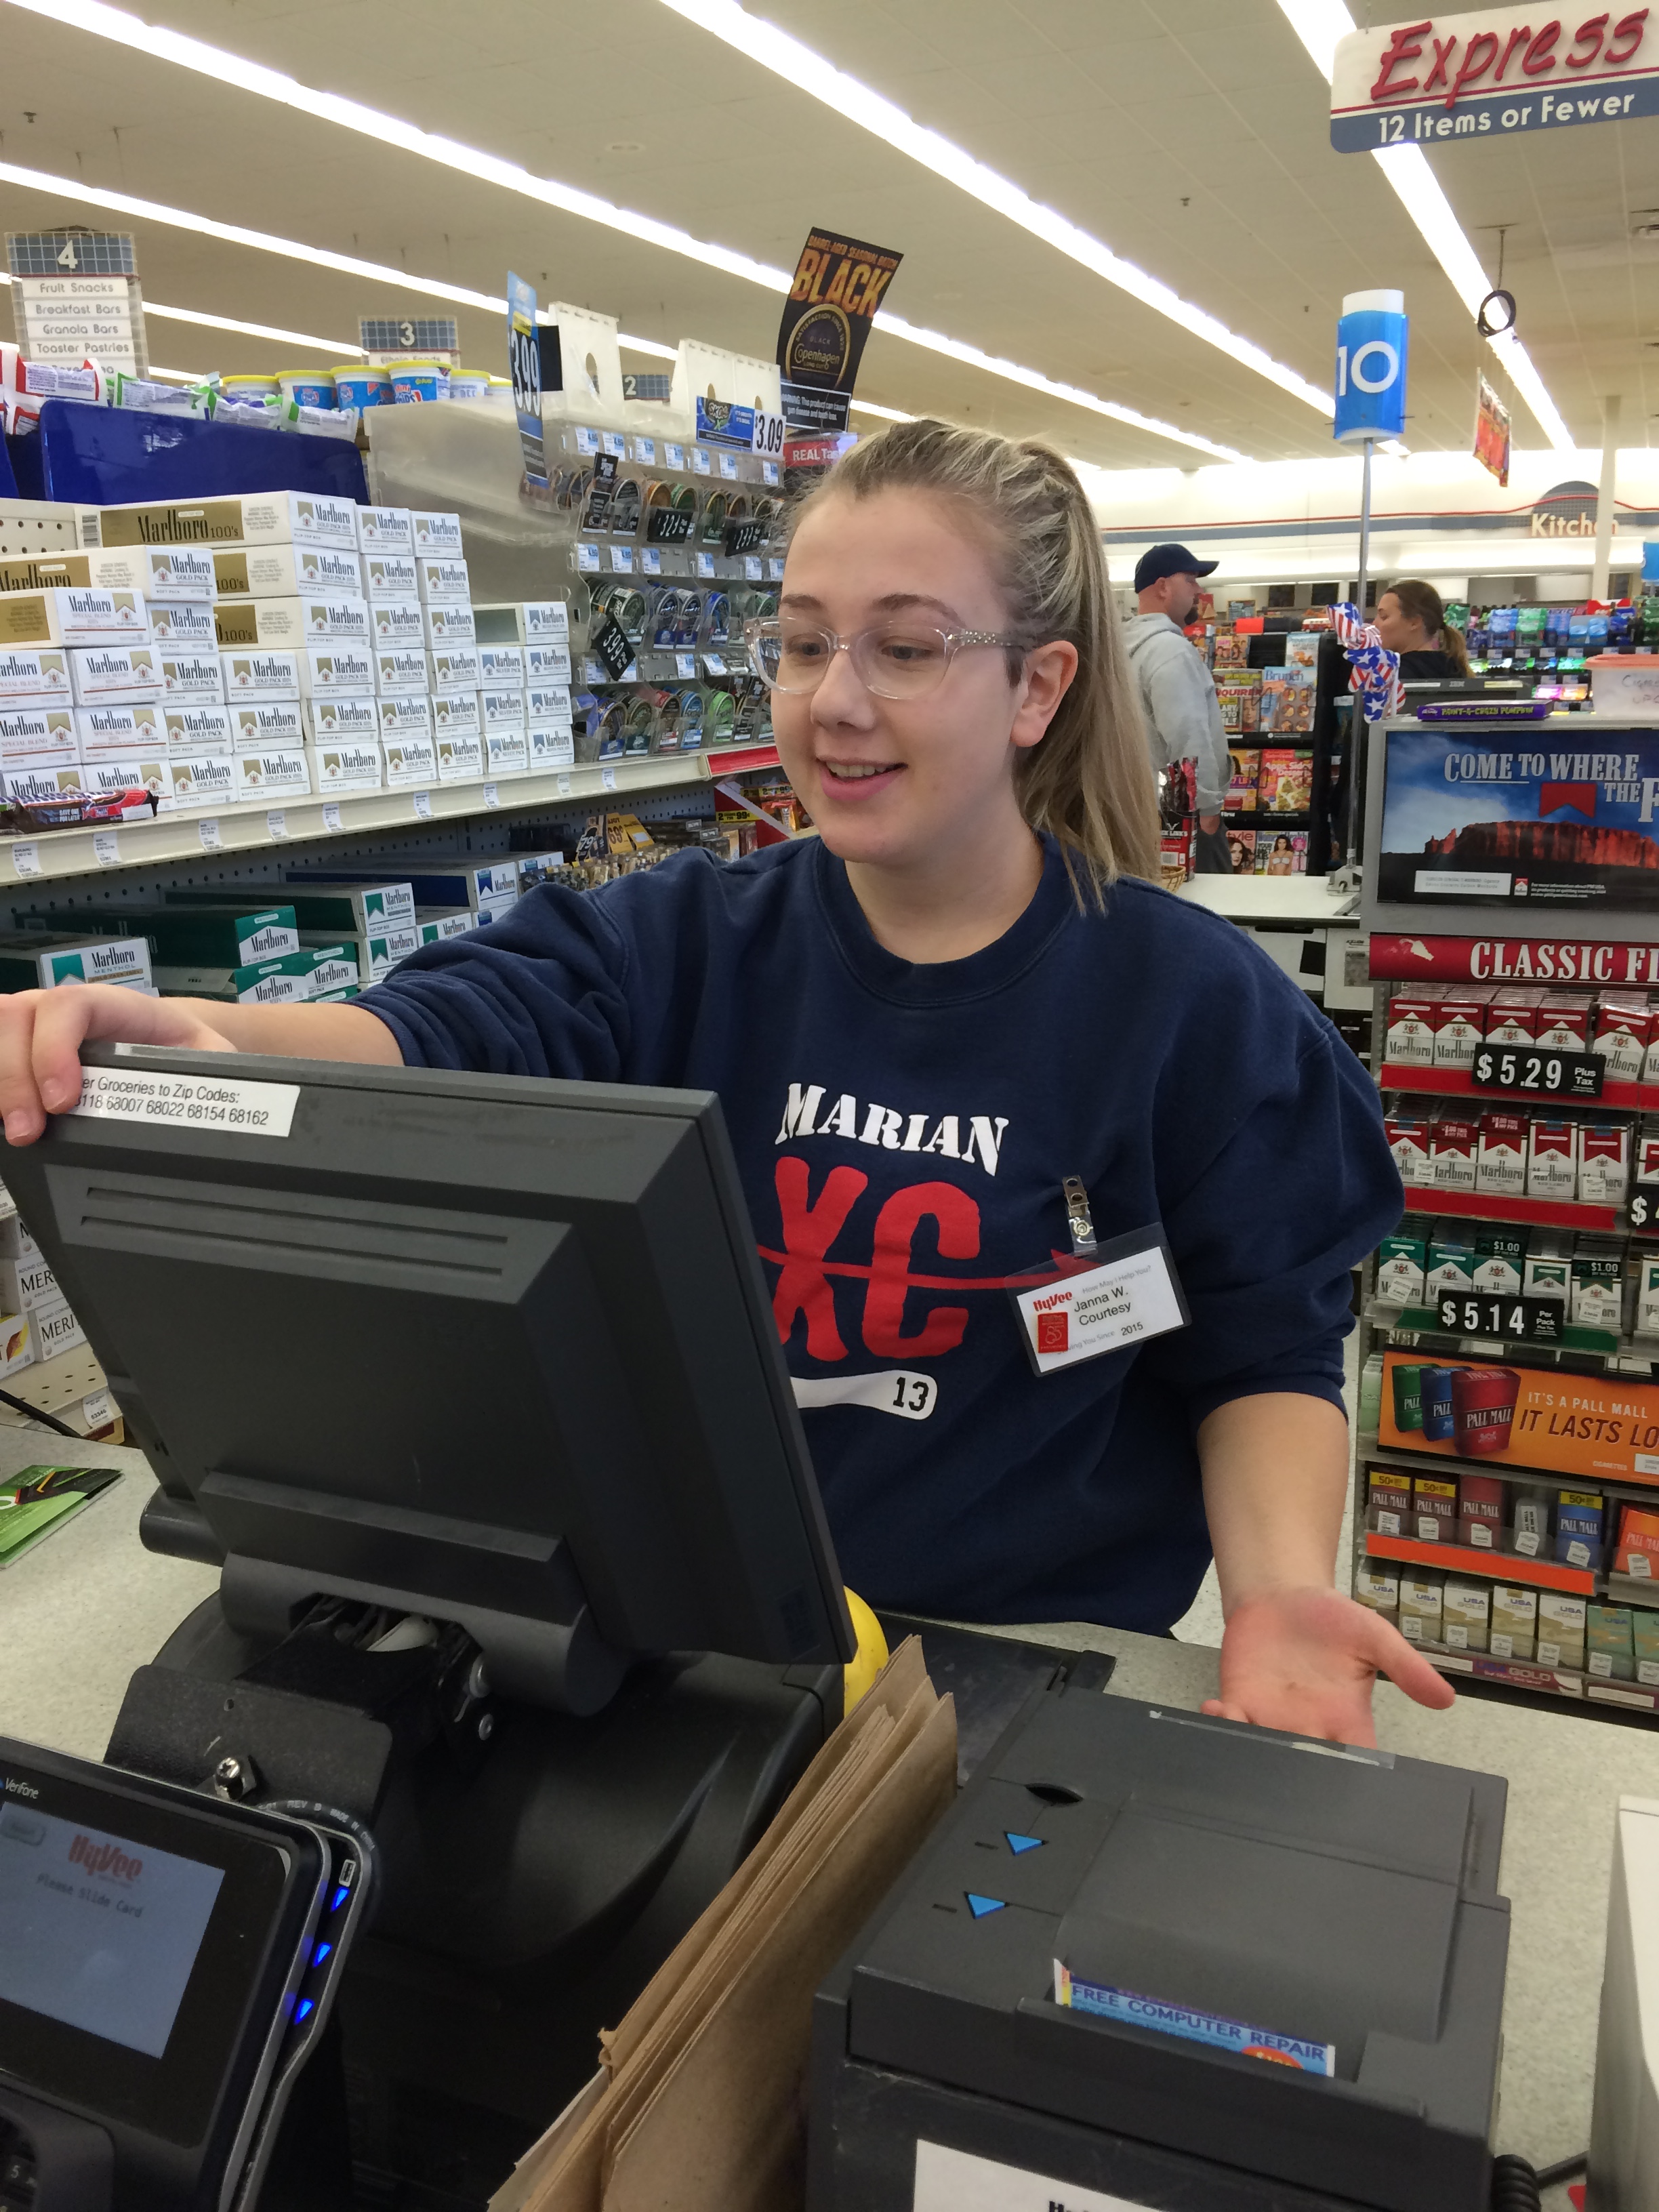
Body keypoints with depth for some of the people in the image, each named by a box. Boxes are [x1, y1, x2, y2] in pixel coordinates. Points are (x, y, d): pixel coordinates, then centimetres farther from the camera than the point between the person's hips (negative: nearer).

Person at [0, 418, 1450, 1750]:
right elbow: (461, 1036, -17)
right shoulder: (688, 939, 0)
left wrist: (1280, 1589, -20)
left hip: (1044, 1665, -1)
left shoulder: (1195, 1004, -6)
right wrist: (197, 1039, -37)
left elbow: (1264, 1349, -1)